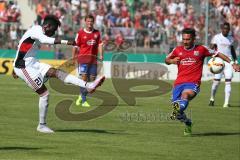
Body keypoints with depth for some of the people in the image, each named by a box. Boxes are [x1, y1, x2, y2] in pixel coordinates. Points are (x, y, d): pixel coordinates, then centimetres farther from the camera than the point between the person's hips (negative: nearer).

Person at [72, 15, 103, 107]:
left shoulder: (97, 33, 11)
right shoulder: (80, 33, 2)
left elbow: (99, 45, 8)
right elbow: (76, 46, 4)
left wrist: (101, 55, -6)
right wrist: (73, 57, 1)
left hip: (93, 59, 4)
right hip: (83, 58, -4)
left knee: (92, 79, 3)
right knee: (84, 77, -12)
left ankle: (81, 96, 25)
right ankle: (83, 101, -10)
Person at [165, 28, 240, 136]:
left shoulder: (201, 49, 6)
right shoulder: (177, 50, 12)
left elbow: (217, 54, 15)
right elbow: (166, 60, 27)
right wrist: (172, 61, 2)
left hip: (193, 83, -3)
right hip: (179, 83, 3)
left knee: (185, 94, -36)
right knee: (175, 105, -10)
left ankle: (178, 111, -63)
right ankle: (187, 124, 18)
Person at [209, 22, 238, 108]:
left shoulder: (231, 38, 14)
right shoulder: (216, 37, 2)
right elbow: (212, 47, -2)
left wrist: (235, 60, 19)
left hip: (228, 61, 3)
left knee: (228, 82, -7)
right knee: (216, 81, -5)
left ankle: (226, 103, -8)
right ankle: (212, 99, 18)